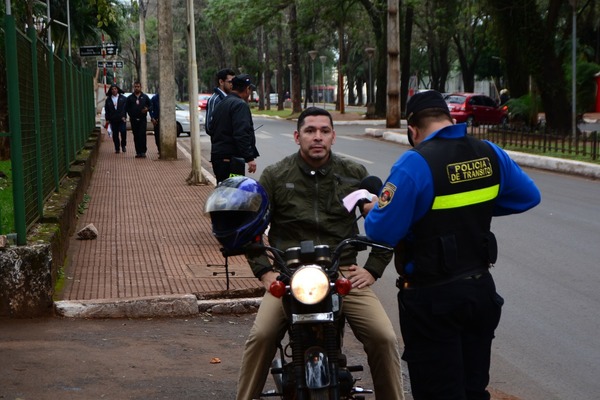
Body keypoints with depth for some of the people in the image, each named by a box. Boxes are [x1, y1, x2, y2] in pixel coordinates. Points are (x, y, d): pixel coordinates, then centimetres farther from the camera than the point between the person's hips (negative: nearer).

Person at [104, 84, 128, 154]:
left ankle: (123, 145, 9)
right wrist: (107, 119, 3)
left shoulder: (123, 98, 5)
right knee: (115, 134, 2)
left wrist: (124, 116, -9)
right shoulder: (108, 100, 9)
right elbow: (106, 110, 9)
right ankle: (117, 148, 11)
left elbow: (125, 108, 1)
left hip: (121, 119, -2)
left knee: (123, 132, -13)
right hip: (113, 120, 2)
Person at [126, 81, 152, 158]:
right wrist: (130, 115, 0)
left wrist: (147, 109, -10)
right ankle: (138, 152, 8)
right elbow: (127, 108, 13)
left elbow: (150, 105, 10)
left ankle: (143, 151, -8)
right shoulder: (130, 98, 10)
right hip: (134, 120, 2)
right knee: (136, 136, 3)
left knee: (142, 135, -11)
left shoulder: (145, 97, 8)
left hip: (142, 119, -2)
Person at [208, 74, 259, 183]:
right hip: (231, 158, -10)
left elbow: (211, 128, 23)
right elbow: (241, 134, -21)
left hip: (217, 155, 10)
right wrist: (249, 158, -21)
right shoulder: (240, 105, -12)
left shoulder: (222, 104, 18)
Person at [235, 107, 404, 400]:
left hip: (344, 274, 1)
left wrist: (373, 269, 7)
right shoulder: (275, 176, 7)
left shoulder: (355, 175, 9)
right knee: (261, 337, -22)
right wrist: (263, 271, 1)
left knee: (384, 338, -14)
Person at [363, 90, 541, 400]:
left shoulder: (415, 163, -19)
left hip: (432, 298, -6)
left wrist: (374, 211, 2)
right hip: (481, 290, 6)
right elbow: (529, 196, 14)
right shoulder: (490, 154, -1)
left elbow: (382, 232, -20)